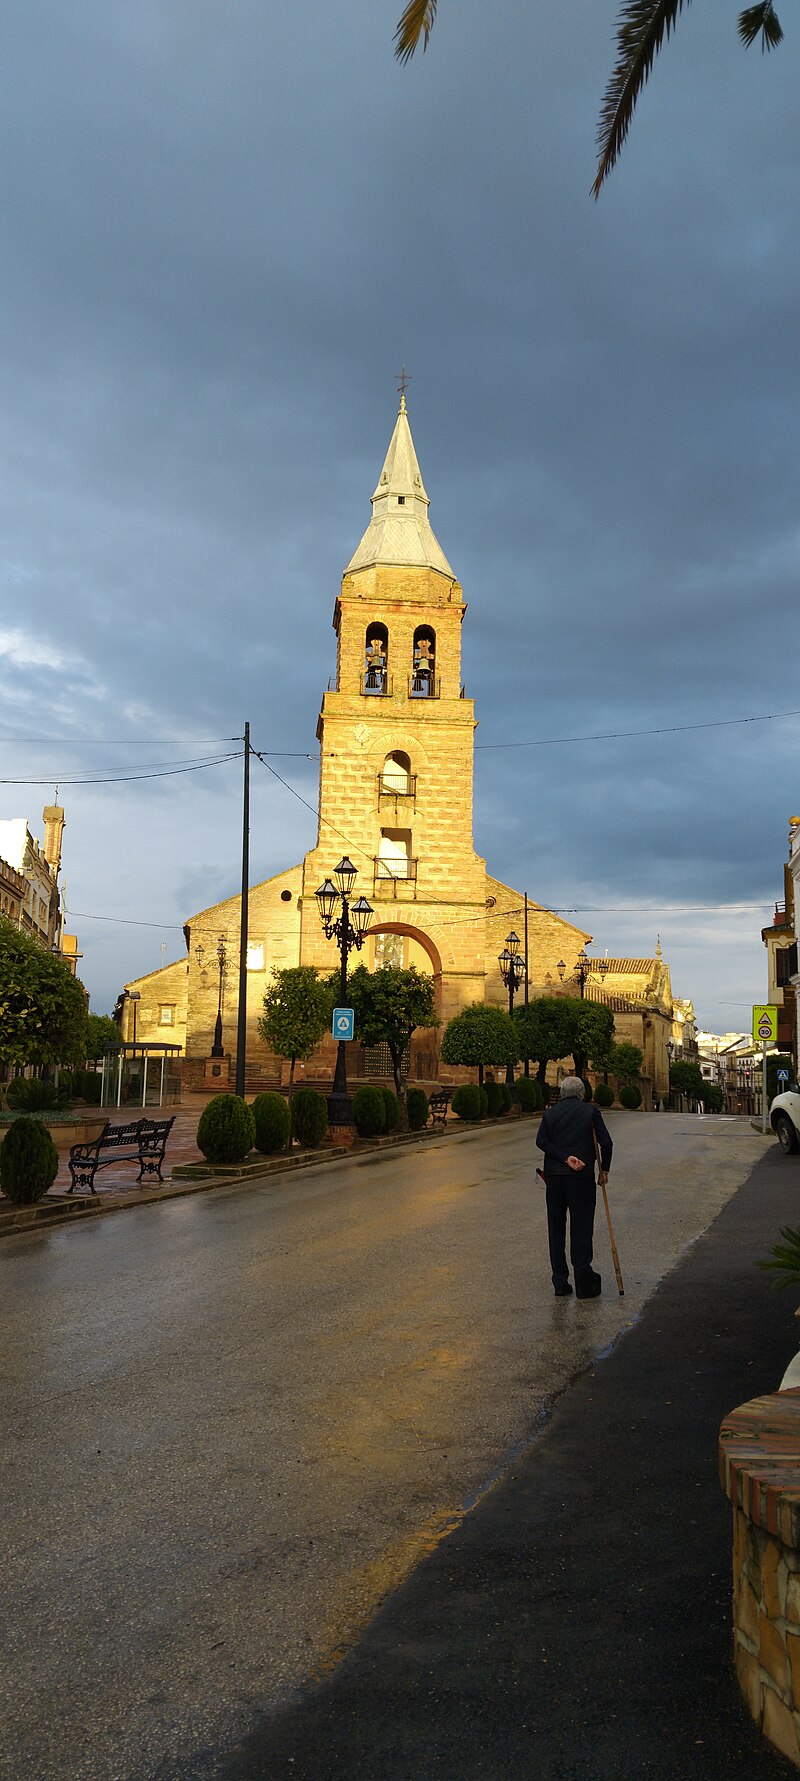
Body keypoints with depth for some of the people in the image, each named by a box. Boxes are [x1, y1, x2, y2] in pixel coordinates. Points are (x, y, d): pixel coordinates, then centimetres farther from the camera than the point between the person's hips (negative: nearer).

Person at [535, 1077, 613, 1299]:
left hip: (554, 1176, 3)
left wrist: (565, 1158, -11)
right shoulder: (591, 1111, 2)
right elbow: (606, 1142, -6)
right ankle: (583, 1280, -2)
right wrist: (604, 1169, 7)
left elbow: (541, 1141, -7)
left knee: (556, 1230, 10)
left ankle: (560, 1283, 13)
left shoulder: (550, 1113, 9)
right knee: (581, 1228, 2)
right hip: (582, 1177, -3)